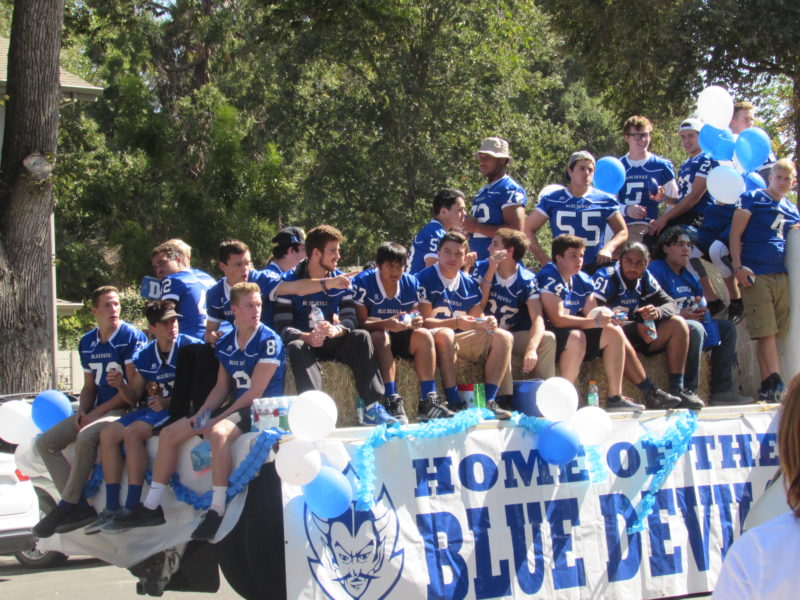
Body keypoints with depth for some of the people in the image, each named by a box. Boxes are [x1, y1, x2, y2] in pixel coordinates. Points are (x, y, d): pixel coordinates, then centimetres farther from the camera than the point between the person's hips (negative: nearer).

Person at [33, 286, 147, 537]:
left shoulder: (131, 336, -9)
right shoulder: (87, 343, 13)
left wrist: (96, 413, -16)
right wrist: (82, 411, -2)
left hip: (124, 410, -8)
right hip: (95, 411, 8)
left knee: (86, 437, -35)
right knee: (45, 443, -5)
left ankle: (67, 505, -22)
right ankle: (79, 506, -17)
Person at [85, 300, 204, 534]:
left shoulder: (191, 347, -6)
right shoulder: (145, 356, 13)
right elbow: (134, 398, 16)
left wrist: (168, 402, -21)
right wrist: (120, 385, -6)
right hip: (151, 408, 7)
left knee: (132, 432, -28)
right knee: (108, 434, -11)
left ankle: (132, 507, -26)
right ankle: (111, 508, -12)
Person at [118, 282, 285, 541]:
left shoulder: (269, 341, -14)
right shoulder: (225, 344, 9)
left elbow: (255, 392, -17)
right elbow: (222, 387, 15)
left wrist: (217, 418, -18)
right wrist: (202, 414, -3)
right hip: (235, 407, 9)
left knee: (218, 433, -38)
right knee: (169, 434, 4)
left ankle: (217, 511, -34)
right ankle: (152, 507, 7)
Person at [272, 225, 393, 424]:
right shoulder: (290, 281, -6)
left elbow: (350, 318, -8)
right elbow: (282, 326, -15)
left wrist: (336, 330, -32)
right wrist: (306, 337, -35)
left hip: (332, 341, 3)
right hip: (304, 341, -3)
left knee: (361, 337, -23)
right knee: (295, 347, -35)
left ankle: (372, 408, -32)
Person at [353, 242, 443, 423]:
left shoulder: (411, 283, 4)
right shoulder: (363, 282, -11)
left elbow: (414, 319, 7)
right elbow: (361, 322, -17)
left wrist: (416, 321, -19)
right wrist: (386, 324, -35)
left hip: (401, 338, 4)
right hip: (371, 338, -4)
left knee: (424, 334, -23)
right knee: (381, 337, -36)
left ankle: (428, 400, -30)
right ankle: (392, 402, -45)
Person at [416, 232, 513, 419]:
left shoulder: (468, 283, 12)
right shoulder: (425, 279, -7)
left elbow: (479, 317, 13)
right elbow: (424, 321, -15)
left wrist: (487, 322, -13)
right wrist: (455, 323, -30)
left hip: (461, 338, 6)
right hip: (432, 338, -6)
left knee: (504, 337, -12)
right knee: (445, 334, -40)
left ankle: (489, 401, -21)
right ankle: (453, 402, -38)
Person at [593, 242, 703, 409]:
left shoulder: (645, 279, 8)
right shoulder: (606, 277, -10)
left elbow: (671, 304, 2)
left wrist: (657, 312, -25)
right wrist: (636, 326, -30)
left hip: (641, 337, 6)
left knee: (678, 323, -10)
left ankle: (677, 389, -18)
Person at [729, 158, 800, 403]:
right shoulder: (752, 199, 4)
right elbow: (735, 233, -3)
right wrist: (738, 266, -13)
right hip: (756, 274, -6)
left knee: (774, 332, 4)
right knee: (766, 331, -12)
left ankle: (768, 387, 6)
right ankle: (775, 383, -20)